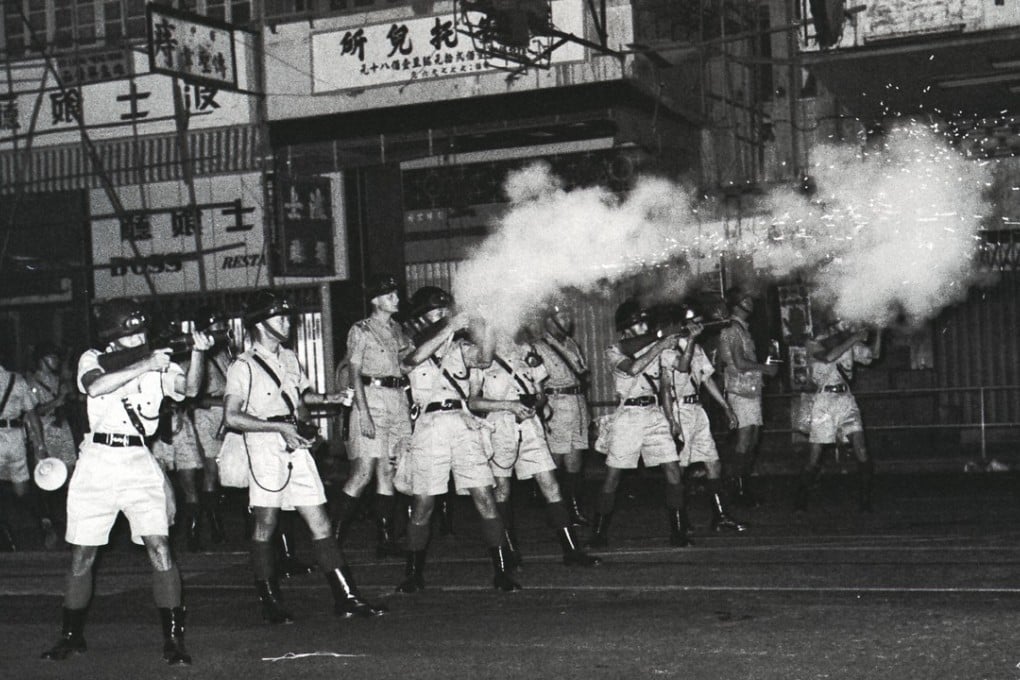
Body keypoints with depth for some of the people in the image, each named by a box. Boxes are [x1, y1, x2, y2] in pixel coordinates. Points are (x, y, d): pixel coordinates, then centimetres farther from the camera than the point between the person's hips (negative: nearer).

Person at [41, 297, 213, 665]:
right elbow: (95, 387, -21)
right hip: (97, 462, 0)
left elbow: (188, 389, -10)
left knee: (159, 549, -12)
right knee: (82, 556, 8)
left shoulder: (158, 362, 5)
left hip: (139, 464, 0)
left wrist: (197, 353, -25)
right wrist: (144, 365, -23)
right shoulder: (93, 359, 1)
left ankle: (173, 639, -5)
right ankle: (72, 636, 25)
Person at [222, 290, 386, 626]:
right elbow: (231, 417, -14)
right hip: (265, 450, -6)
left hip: (297, 448, 6)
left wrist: (324, 399, 12)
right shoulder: (243, 366, -7)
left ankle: (346, 598, 3)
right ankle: (270, 602, 14)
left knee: (320, 525, 3)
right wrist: (279, 426, -17)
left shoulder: (289, 358, 15)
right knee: (265, 527, 2)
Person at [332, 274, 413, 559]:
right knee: (363, 474, -10)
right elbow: (355, 374, -8)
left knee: (387, 473, 6)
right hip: (372, 400, -6)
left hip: (398, 402, 6)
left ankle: (385, 540, 9)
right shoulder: (361, 330, -3)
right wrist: (363, 412, -16)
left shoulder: (397, 330, 16)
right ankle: (335, 537, -3)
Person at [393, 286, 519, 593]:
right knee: (422, 505, 3)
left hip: (464, 424, 1)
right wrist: (449, 329, -19)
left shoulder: (459, 346, 15)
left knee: (485, 498, -7)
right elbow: (416, 358, -15)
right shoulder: (412, 347, 10)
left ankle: (502, 572, -3)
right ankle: (414, 575, 18)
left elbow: (484, 359, -5)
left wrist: (486, 329, -20)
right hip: (429, 427, -1)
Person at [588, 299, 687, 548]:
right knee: (612, 476, -1)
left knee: (673, 471, -6)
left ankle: (678, 530, 3)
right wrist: (660, 346, -18)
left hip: (654, 414, 3)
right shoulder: (614, 352, -2)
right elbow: (633, 368, -19)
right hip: (627, 415, -3)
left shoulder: (653, 345, 10)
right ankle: (599, 533, 10)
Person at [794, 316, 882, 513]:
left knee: (861, 452, -11)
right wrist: (854, 339, -19)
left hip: (846, 399, 3)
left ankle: (865, 503, -4)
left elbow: (873, 354, 10)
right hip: (823, 401, -3)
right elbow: (828, 357, -19)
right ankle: (800, 502, 17)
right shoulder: (814, 344, 0)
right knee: (814, 458, -1)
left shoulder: (848, 343, 12)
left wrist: (878, 331, -2)